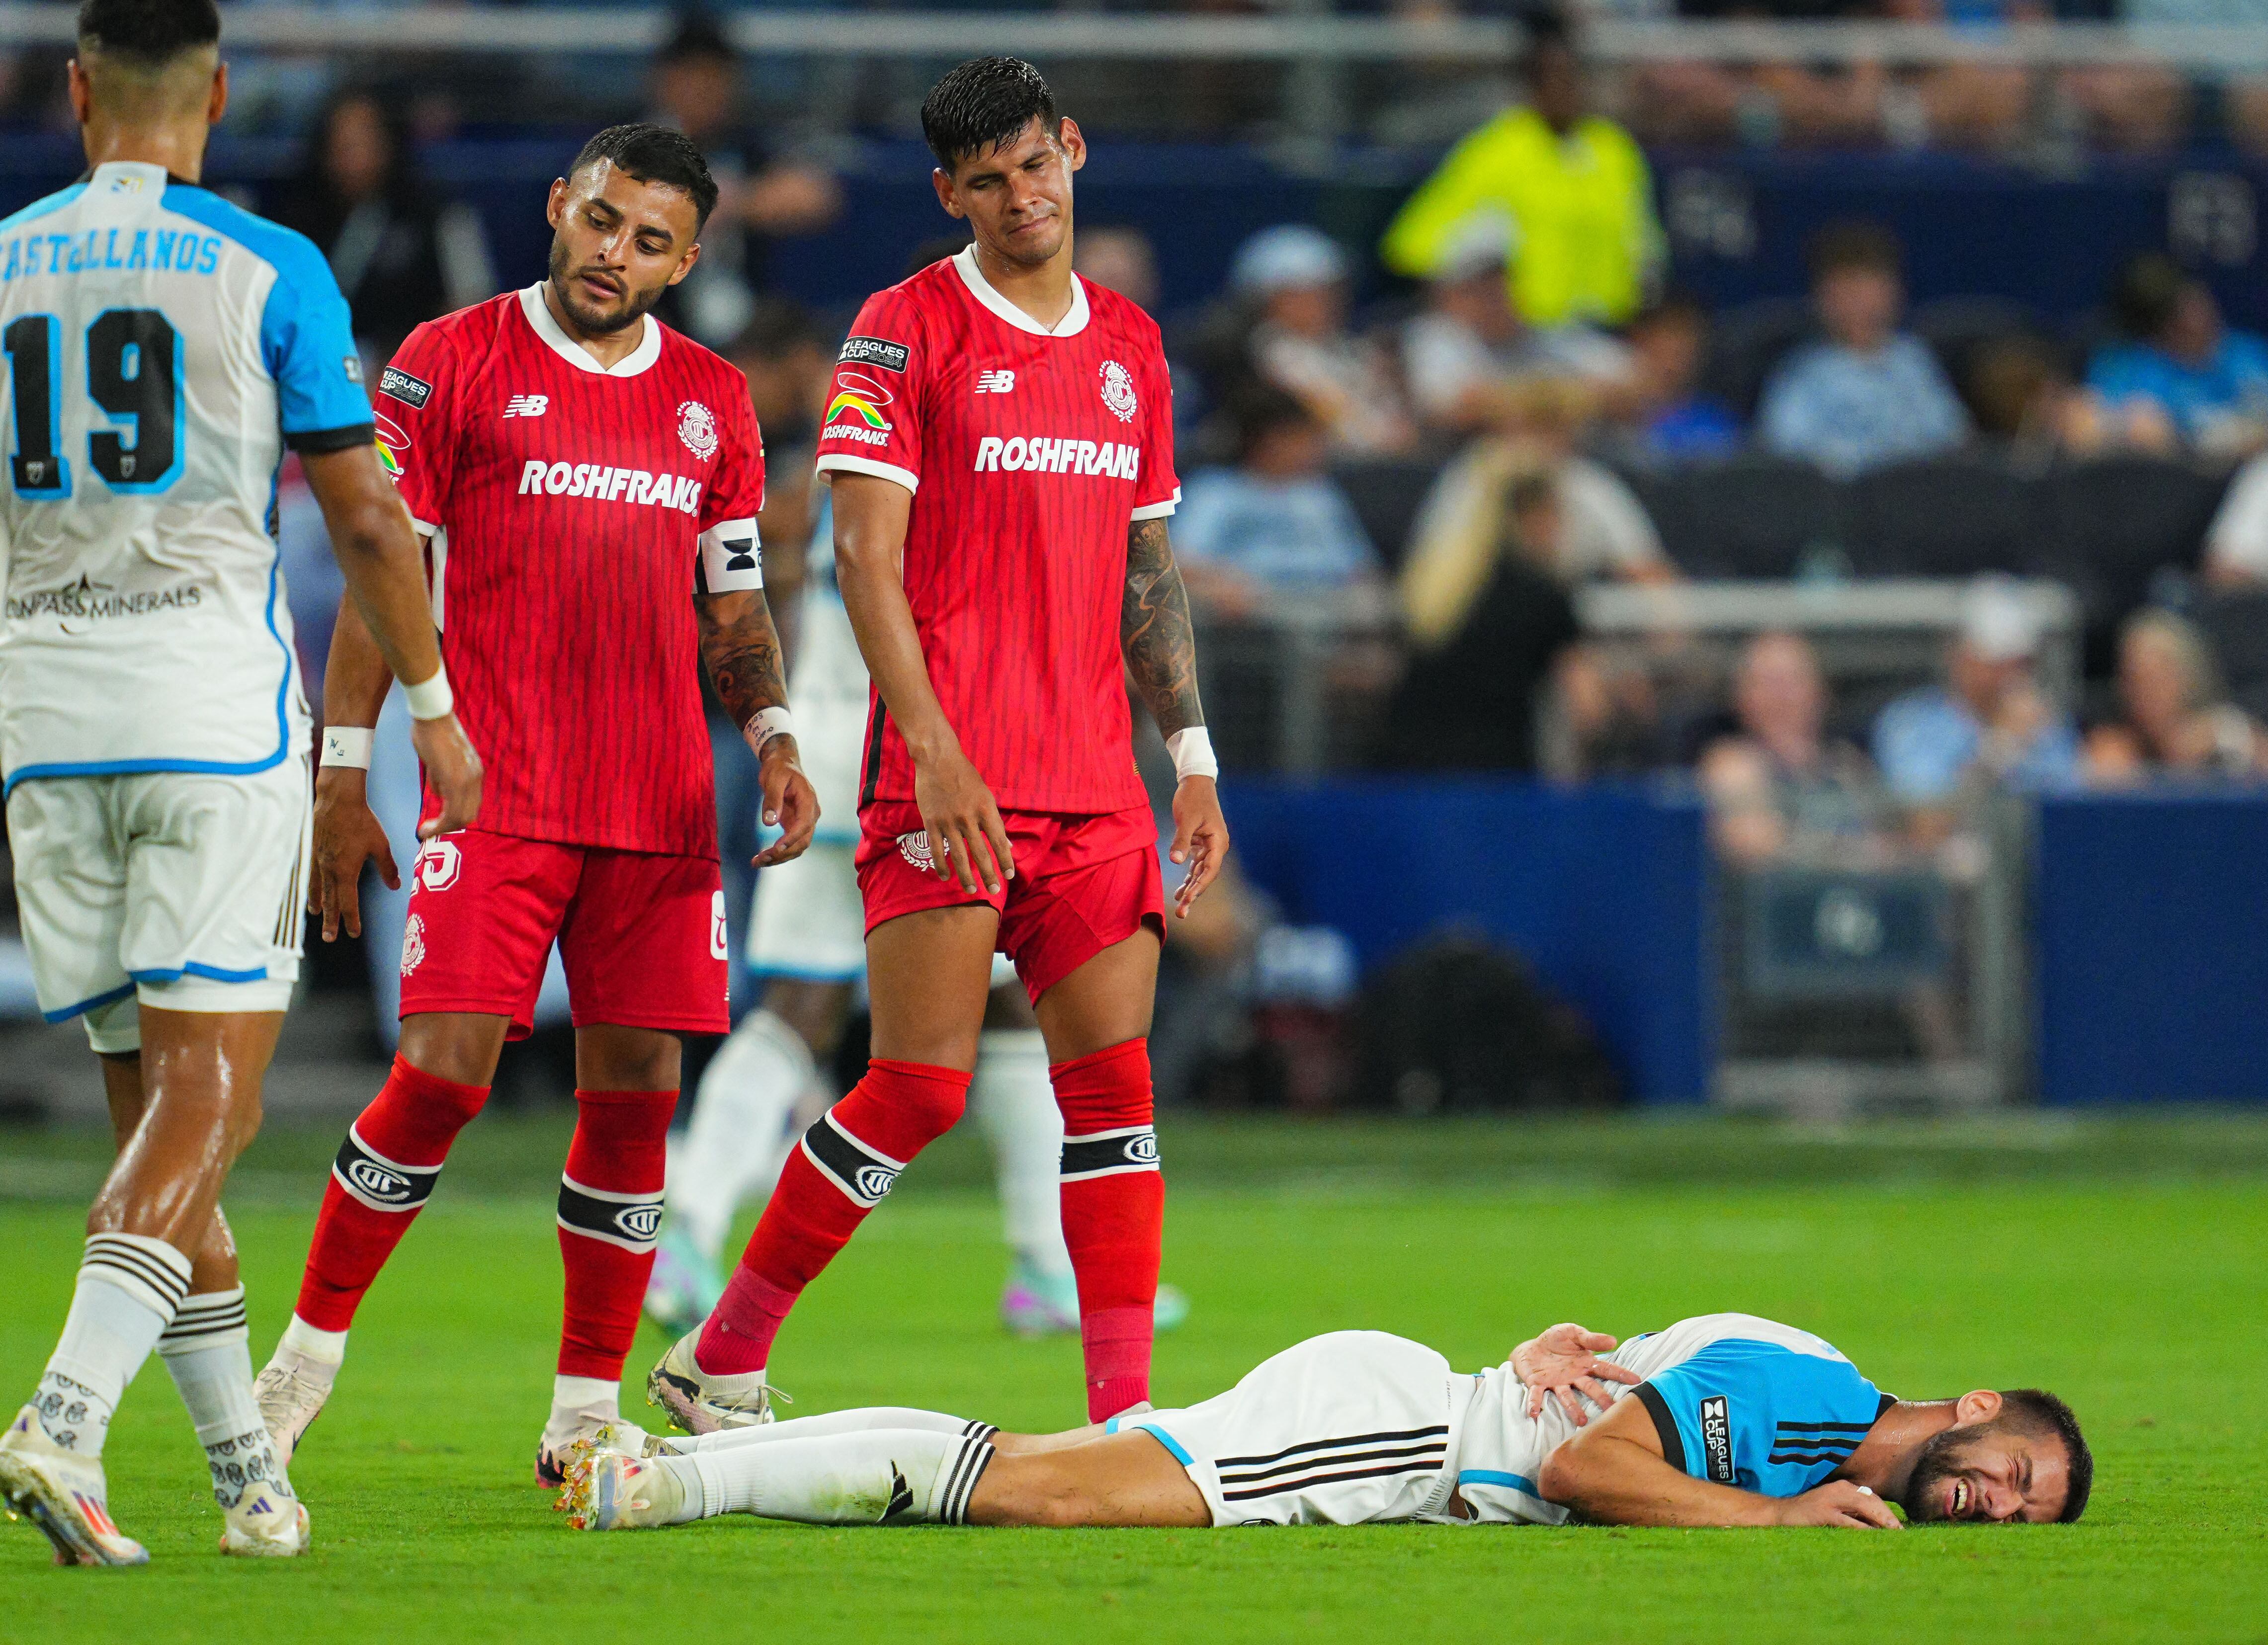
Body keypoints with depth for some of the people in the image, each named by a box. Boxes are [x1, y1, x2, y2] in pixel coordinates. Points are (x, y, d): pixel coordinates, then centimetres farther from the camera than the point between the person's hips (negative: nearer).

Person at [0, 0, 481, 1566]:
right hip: (215, 704, -4)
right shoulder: (267, 272, -2)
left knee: (158, 1108, 11)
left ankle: (251, 1480, 14)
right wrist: (432, 704, 12)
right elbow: (364, 517, 0)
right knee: (206, 1101, -6)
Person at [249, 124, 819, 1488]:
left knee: (637, 1089, 0)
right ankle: (313, 1345, 6)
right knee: (445, 1071, -12)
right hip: (494, 796, -4)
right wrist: (345, 776, -4)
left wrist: (773, 734, 0)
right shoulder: (450, 364, 1)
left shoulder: (714, 401, 12)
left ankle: (589, 1408, 8)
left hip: (663, 805, 4)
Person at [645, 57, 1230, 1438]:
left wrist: (1193, 758, 12)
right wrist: (934, 747, -19)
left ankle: (1127, 1416, -3)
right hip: (948, 780, -6)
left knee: (1114, 1085, -2)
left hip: (1094, 782, 6)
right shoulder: (907, 330, -3)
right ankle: (721, 1365, 4)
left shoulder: (1131, 345, 15)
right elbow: (865, 553, -9)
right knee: (925, 1083, -10)